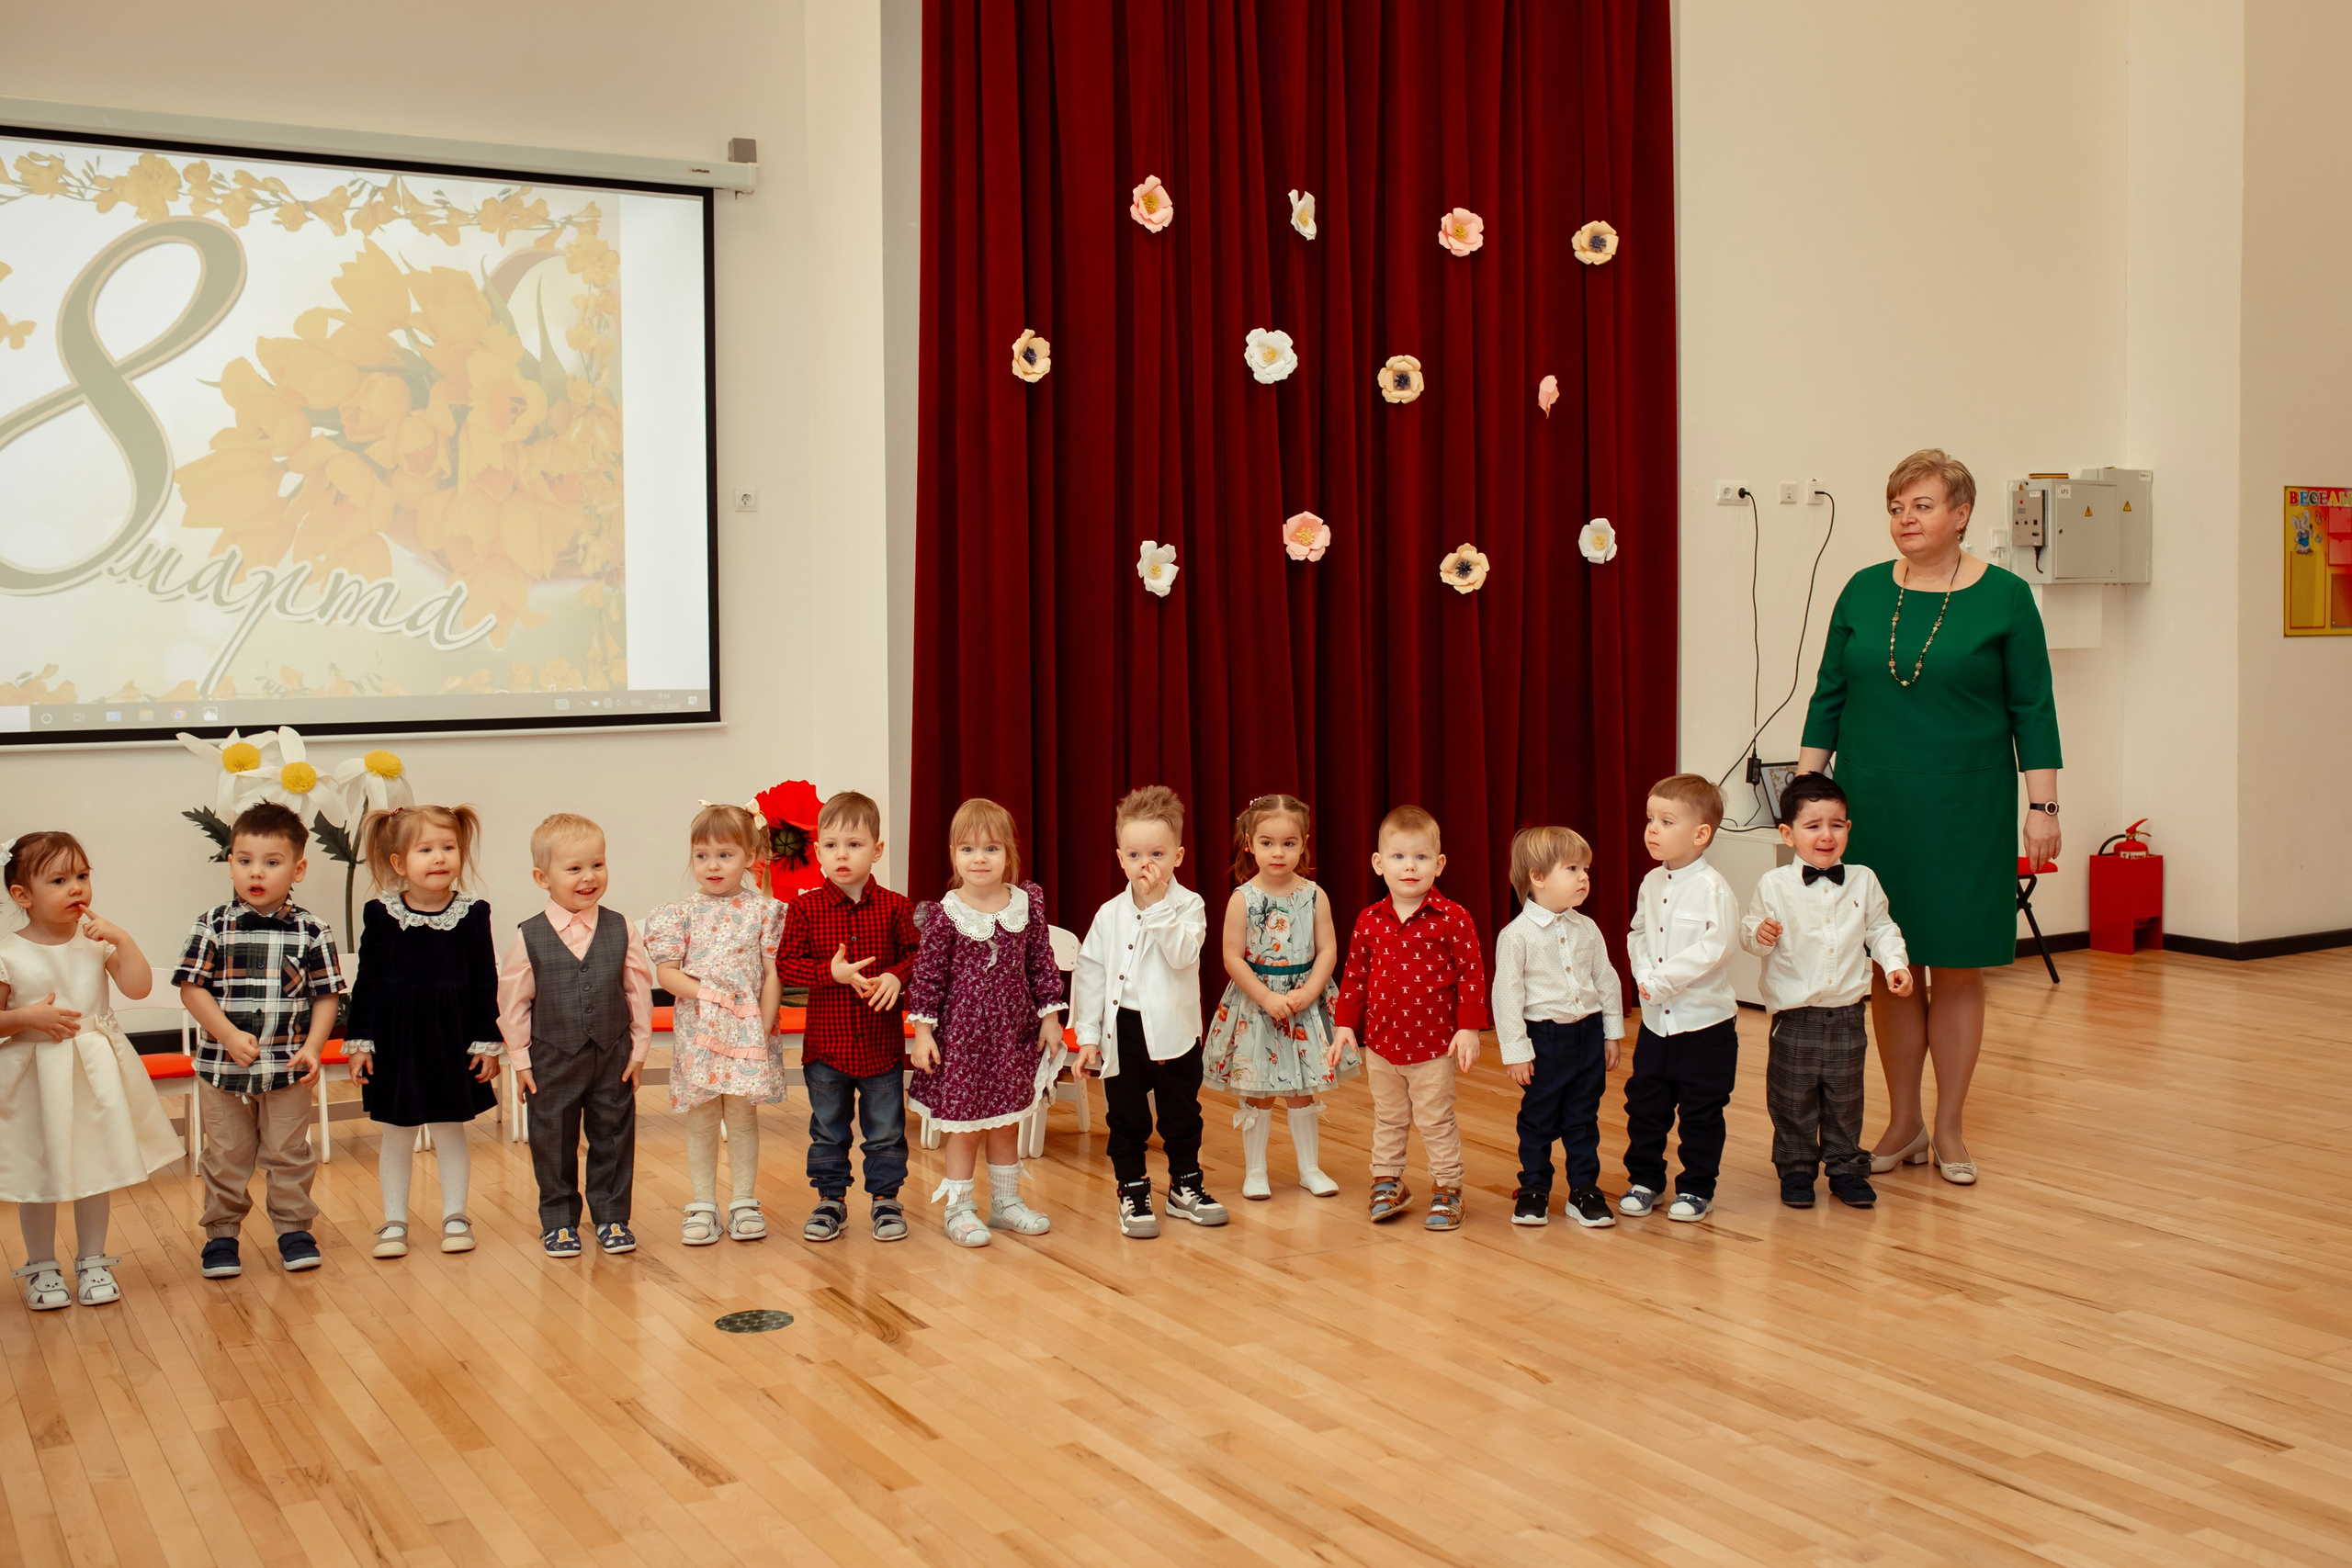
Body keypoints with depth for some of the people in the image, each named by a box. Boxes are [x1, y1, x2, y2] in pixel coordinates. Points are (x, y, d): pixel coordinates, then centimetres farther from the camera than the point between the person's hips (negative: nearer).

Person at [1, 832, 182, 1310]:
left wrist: (122, 939, -18)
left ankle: (92, 1261, 26)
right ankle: (41, 1267, 25)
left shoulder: (96, 940, -2)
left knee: (97, 1168, 11)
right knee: (39, 1175, 7)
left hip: (95, 1074, 2)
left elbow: (138, 988, -11)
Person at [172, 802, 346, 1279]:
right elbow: (192, 988, -5)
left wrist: (312, 1048, -11)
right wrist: (230, 1035, -15)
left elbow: (327, 994, 0)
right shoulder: (213, 926, -4)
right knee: (225, 1155, 10)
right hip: (221, 1065, 0)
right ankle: (221, 1232, 23)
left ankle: (294, 1227, 23)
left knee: (289, 1153, 9)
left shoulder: (311, 931, -3)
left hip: (288, 1067, 0)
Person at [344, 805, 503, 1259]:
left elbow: (485, 982, 0)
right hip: (395, 1038, 0)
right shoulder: (380, 914, -6)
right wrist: (359, 1042, -2)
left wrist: (487, 1042, -1)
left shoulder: (473, 914, -6)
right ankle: (394, 1222, 21)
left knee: (451, 1130, 11)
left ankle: (455, 1217, 23)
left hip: (453, 1038, 0)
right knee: (395, 1134, 10)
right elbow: (367, 981, 0)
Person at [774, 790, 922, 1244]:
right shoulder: (805, 908, -4)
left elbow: (915, 954, 1)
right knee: (827, 1129, 12)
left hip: (882, 1043, 0)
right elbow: (786, 963, -6)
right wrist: (831, 972, -20)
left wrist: (897, 977, -19)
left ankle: (885, 1198, 23)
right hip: (826, 1041, 0)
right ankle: (830, 1199, 26)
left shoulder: (895, 907, -4)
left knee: (886, 1129, 9)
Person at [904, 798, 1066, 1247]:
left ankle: (1005, 1202, 30)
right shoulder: (945, 914, -11)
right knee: (965, 1125, 3)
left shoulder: (1027, 904, -2)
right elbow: (928, 974, -8)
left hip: (1014, 1030, 4)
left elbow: (1042, 964, 5)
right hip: (962, 1031, -4)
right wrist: (922, 1032, -9)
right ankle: (959, 1209, 17)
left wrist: (1050, 1016, 4)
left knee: (1007, 1122, 16)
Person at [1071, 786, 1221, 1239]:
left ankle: (1185, 1187, 29)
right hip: (1124, 1030, 1)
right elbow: (1089, 973, 2)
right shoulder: (1110, 915, -1)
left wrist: (1157, 904, -26)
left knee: (1182, 1114, 13)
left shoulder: (1188, 906, -7)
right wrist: (1087, 1034, 0)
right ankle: (1132, 1193, 21)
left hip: (1175, 1030, -1)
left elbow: (1183, 954, -25)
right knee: (1126, 1117, 8)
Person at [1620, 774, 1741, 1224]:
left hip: (1705, 1021, -6)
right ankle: (1644, 1179, 25)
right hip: (1656, 1019, 6)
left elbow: (1714, 948, -23)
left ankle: (1696, 1187, 19)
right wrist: (1645, 977, -8)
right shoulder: (1651, 884, 6)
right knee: (1644, 1103, 11)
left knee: (1700, 1111, 6)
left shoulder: (1712, 888, -16)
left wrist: (1662, 979, -21)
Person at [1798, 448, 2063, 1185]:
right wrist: (1806, 785, 4)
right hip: (1875, 807, 2)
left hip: (1964, 812, -2)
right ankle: (1902, 1123, 18)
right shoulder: (1864, 592, 6)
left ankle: (1949, 1129, 14)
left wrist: (2042, 806, -5)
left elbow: (2032, 710, -1)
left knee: (1957, 966, 3)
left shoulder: (2003, 598, -2)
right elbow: (1829, 698, 10)